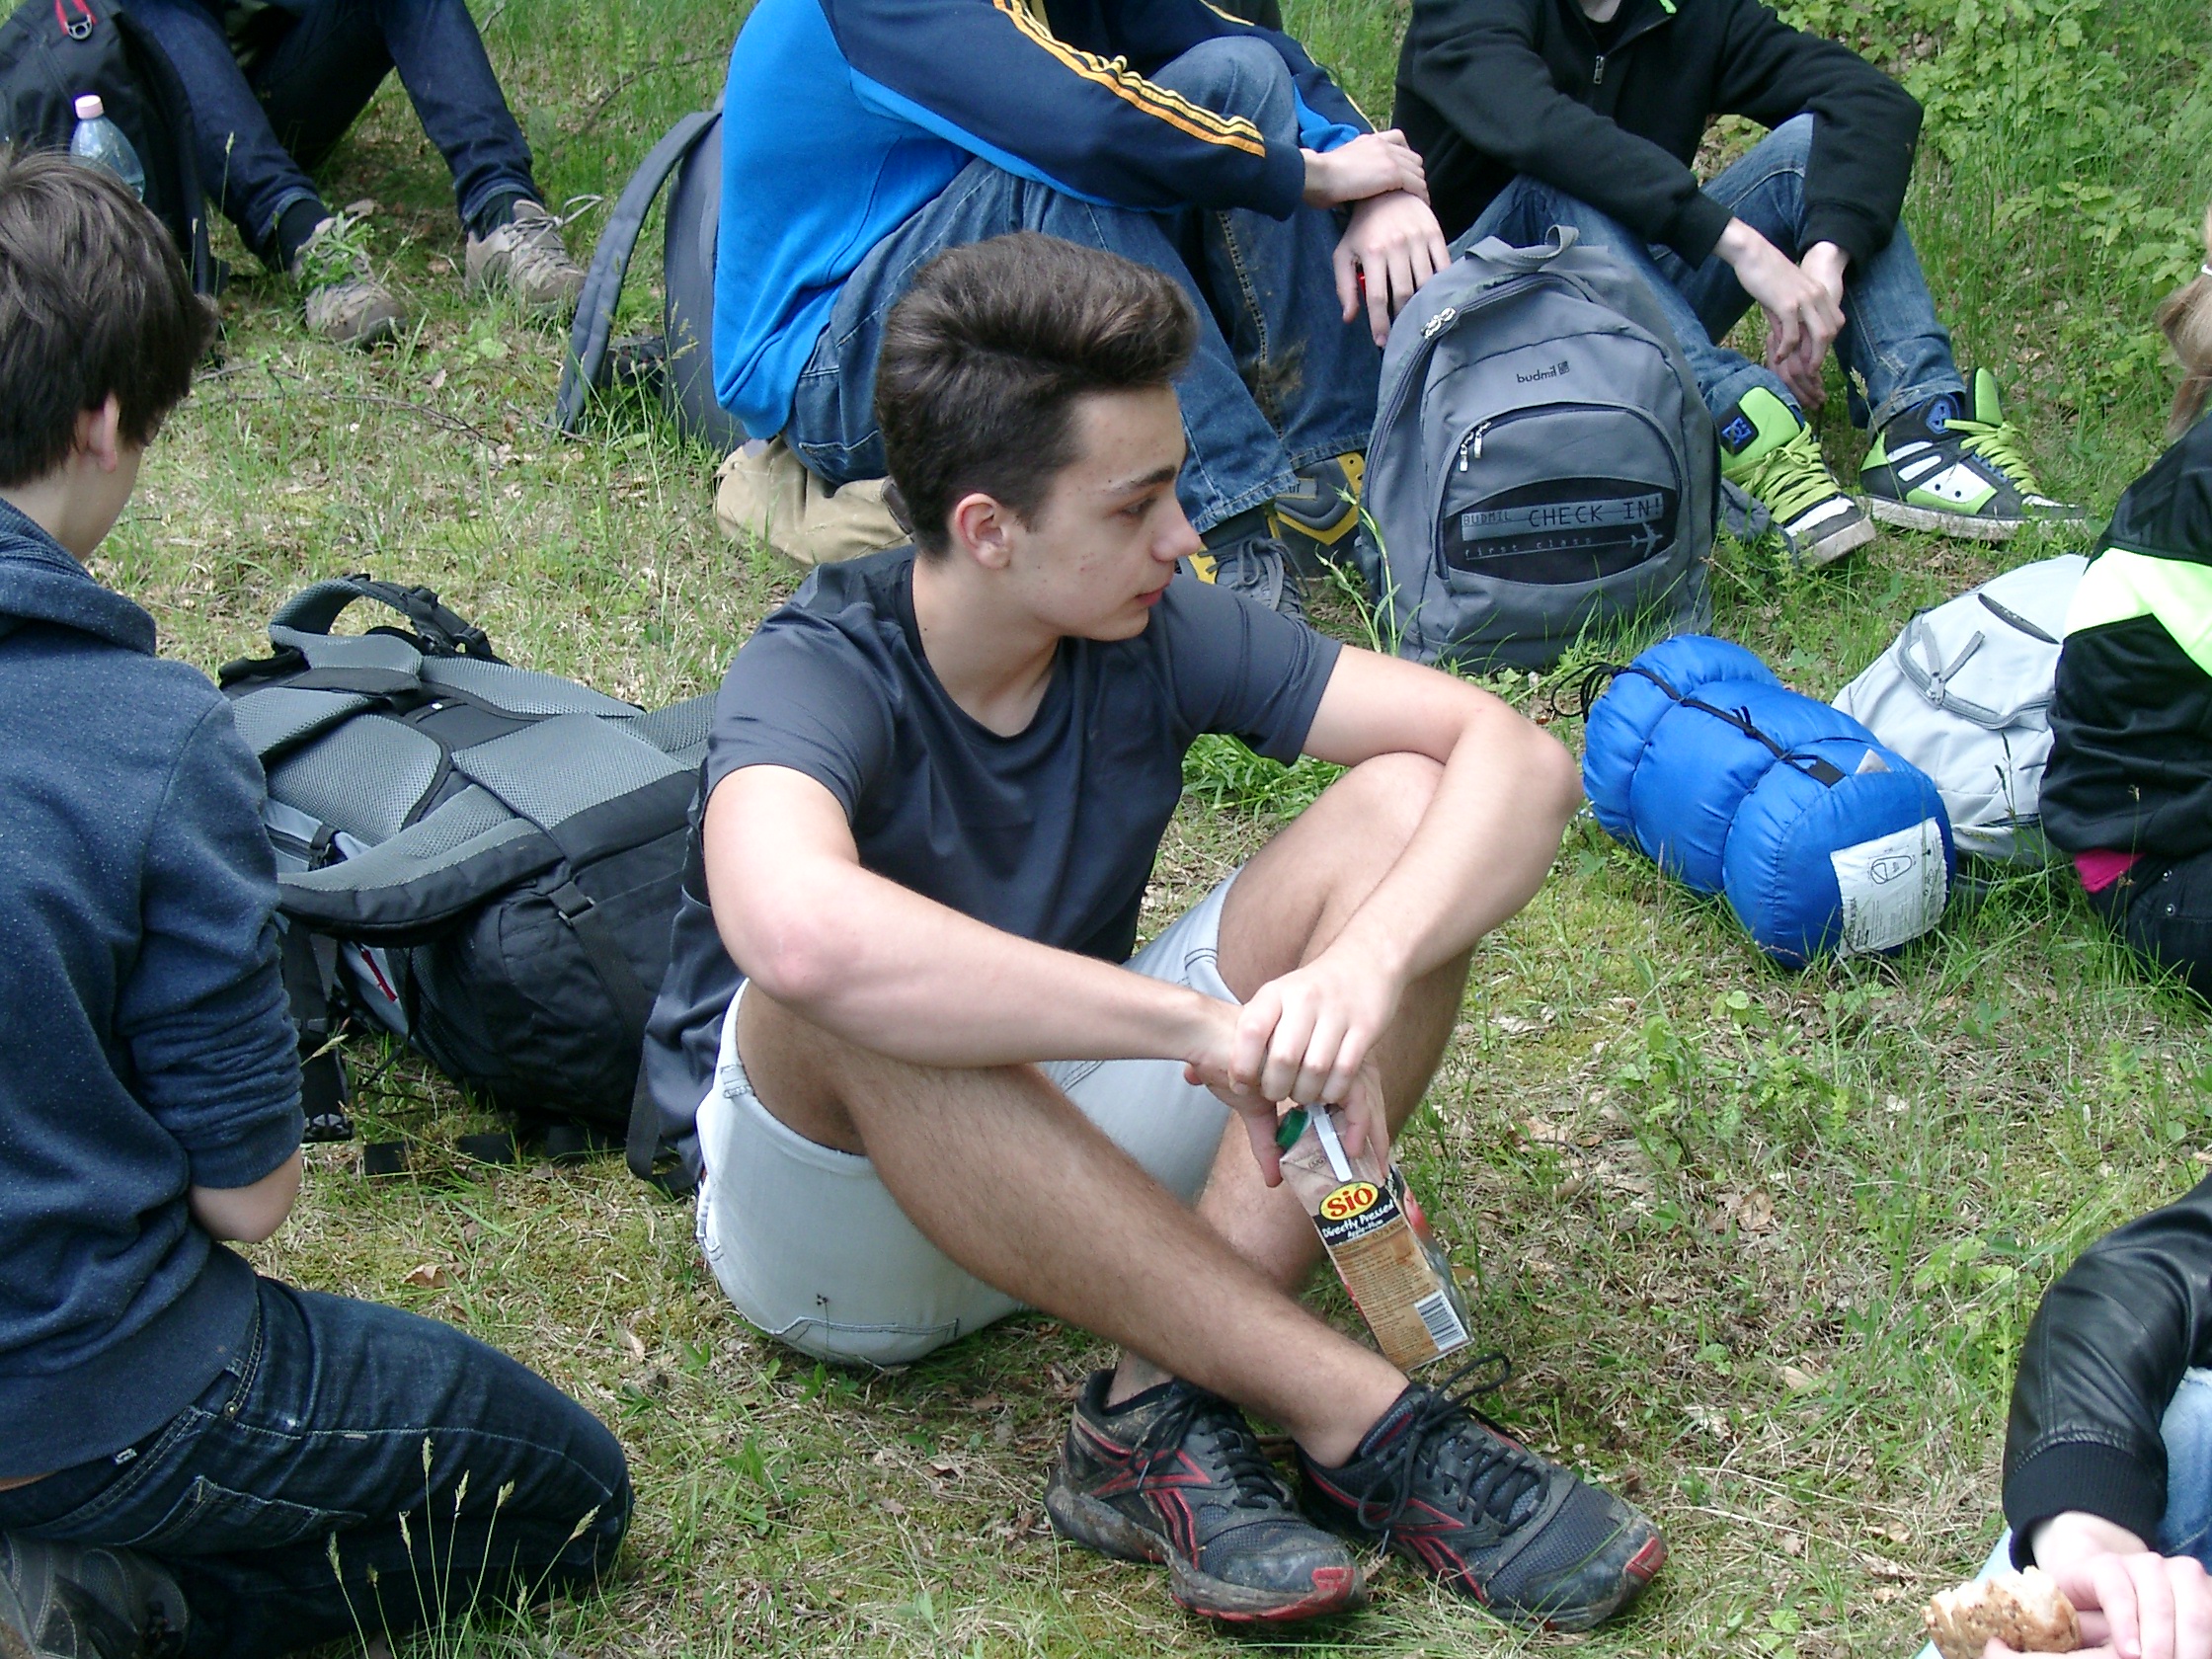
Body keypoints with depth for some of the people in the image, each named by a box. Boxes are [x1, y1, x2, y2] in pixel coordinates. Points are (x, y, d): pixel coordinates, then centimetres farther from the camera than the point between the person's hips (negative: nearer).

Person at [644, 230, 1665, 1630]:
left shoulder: (1158, 630, -10)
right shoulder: (822, 676, -24)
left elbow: (1521, 756, -16)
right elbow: (794, 929, -49)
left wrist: (1365, 966, -36)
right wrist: (1213, 1024, -45)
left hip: (1083, 1153, 5)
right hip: (832, 1200, -5)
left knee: (1406, 806, -15)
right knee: (852, 1008, -40)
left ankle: (1168, 1411, -27)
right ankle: (1359, 1418, -32)